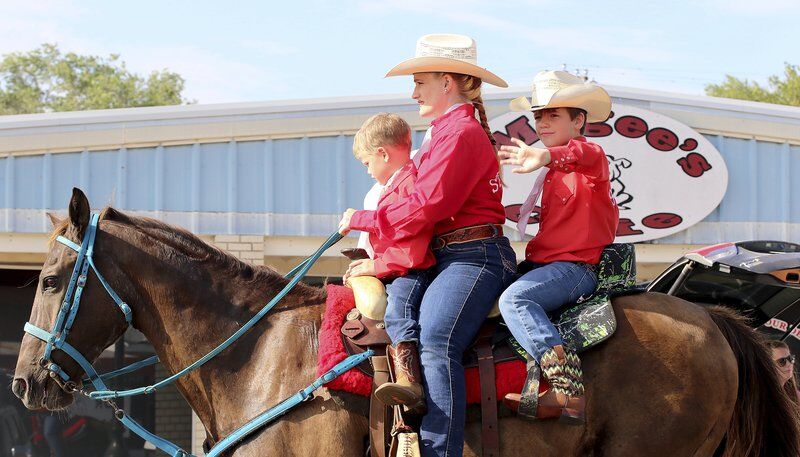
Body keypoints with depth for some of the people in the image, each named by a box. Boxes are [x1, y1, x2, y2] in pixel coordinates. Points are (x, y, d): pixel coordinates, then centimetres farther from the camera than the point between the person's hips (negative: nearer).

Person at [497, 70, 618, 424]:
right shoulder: (553, 172, 24)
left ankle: (567, 392, -41)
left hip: (577, 266, -10)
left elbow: (589, 156, -35)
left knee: (515, 297, -32)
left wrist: (544, 156, -55)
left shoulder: (590, 163, -6)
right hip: (544, 262, 10)